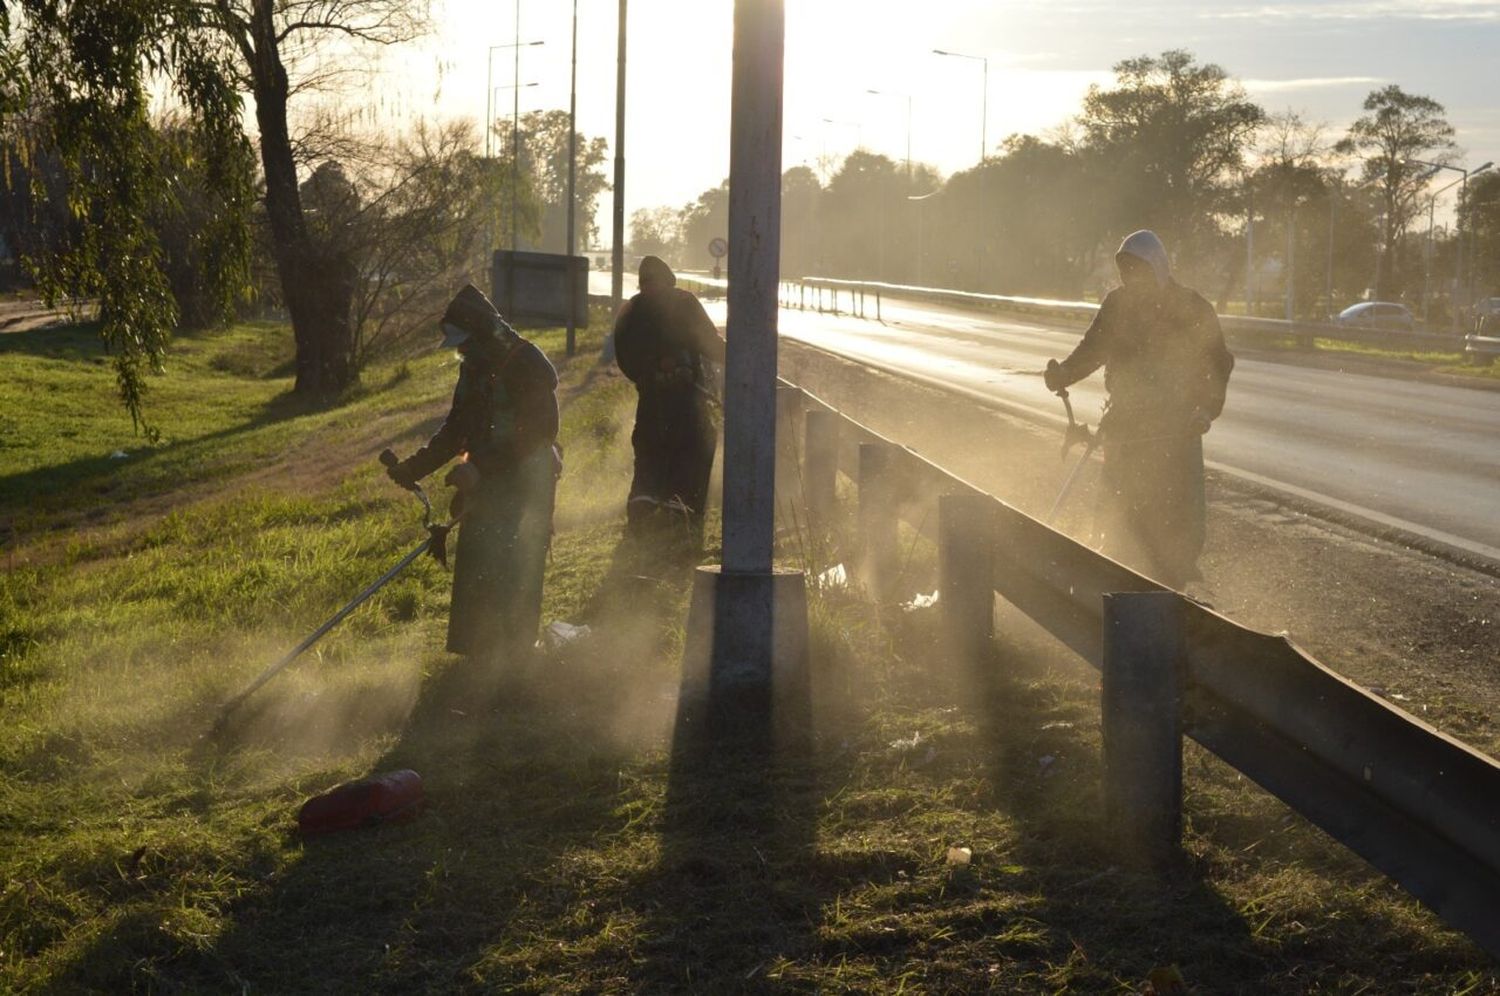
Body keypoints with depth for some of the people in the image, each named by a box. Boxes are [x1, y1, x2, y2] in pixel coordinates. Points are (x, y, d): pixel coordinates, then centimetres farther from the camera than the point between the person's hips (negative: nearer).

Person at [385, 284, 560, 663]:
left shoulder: (528, 365, -17)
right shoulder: (474, 368, 9)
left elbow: (540, 432, -23)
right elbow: (456, 428, 16)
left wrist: (482, 467, -27)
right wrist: (415, 467, 5)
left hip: (525, 488, -8)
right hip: (484, 485, 8)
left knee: (513, 574, -6)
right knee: (473, 573, 11)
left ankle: (512, 656, 4)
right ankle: (475, 653, 22)